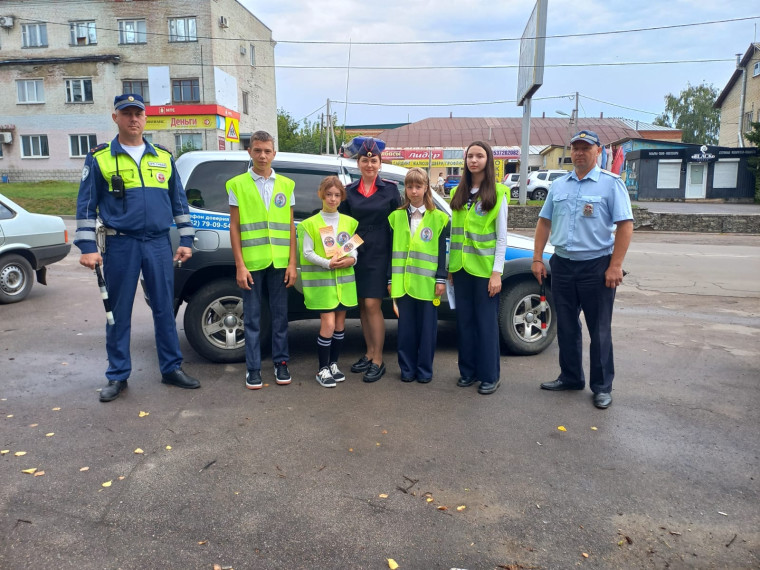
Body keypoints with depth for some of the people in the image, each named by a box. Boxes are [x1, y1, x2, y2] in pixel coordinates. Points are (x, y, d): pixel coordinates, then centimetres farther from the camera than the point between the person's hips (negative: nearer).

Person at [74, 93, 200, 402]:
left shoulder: (164, 157, 10)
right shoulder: (99, 159, 3)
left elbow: (179, 202, 12)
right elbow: (86, 205, 2)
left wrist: (185, 240, 7)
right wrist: (87, 246, -5)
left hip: (159, 243, 2)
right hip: (120, 246, -2)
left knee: (165, 309, 7)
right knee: (119, 313, 6)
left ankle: (171, 368, 18)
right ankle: (117, 375, 19)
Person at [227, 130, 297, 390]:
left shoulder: (286, 185, 9)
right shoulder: (238, 184, 3)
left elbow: (290, 227, 8)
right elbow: (234, 227, 0)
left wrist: (292, 263, 2)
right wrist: (240, 266, -6)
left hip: (279, 262, 2)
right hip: (251, 262, -2)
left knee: (280, 314, 8)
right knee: (252, 317, 4)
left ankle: (281, 362, 21)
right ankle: (253, 368, 13)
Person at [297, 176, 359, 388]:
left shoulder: (349, 222, 10)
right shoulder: (310, 224, -4)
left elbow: (355, 247, 10)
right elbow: (307, 253, -8)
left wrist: (351, 259, -11)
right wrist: (328, 263, -21)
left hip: (344, 280, 4)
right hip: (321, 281, -4)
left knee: (340, 324, 9)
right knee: (328, 324, -8)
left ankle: (333, 364, 24)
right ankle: (323, 369, 5)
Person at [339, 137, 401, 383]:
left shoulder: (390, 189, 0)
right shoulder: (349, 191, 7)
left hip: (380, 255, -3)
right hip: (356, 255, 4)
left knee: (372, 305, -7)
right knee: (362, 306, 9)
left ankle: (378, 360, 2)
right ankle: (369, 353, 22)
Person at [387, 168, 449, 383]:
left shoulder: (438, 218, 3)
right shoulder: (396, 216, 7)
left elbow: (441, 252, 2)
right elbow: (391, 250, 8)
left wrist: (441, 279, -4)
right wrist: (390, 279, 4)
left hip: (427, 282, -1)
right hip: (402, 281, 2)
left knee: (427, 326, 5)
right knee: (406, 327, 8)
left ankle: (425, 369, 17)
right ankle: (407, 368, 19)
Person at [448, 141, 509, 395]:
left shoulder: (496, 193, -4)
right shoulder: (458, 193, 10)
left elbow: (501, 237, -6)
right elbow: (454, 232, 13)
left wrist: (497, 271, -11)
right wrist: (450, 266, 9)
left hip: (484, 268, -4)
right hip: (461, 267, 5)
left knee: (486, 322, 2)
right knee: (464, 320, 10)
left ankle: (490, 375, 13)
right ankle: (468, 371, 21)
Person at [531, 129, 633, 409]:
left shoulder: (611, 183, -5)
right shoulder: (558, 185, 10)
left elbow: (625, 225, -9)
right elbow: (544, 222, 13)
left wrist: (615, 266, -15)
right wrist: (537, 258, 6)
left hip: (596, 266, -5)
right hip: (562, 264, 5)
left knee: (599, 329, 4)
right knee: (566, 326, 13)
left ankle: (602, 386, 16)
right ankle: (570, 377, 28)